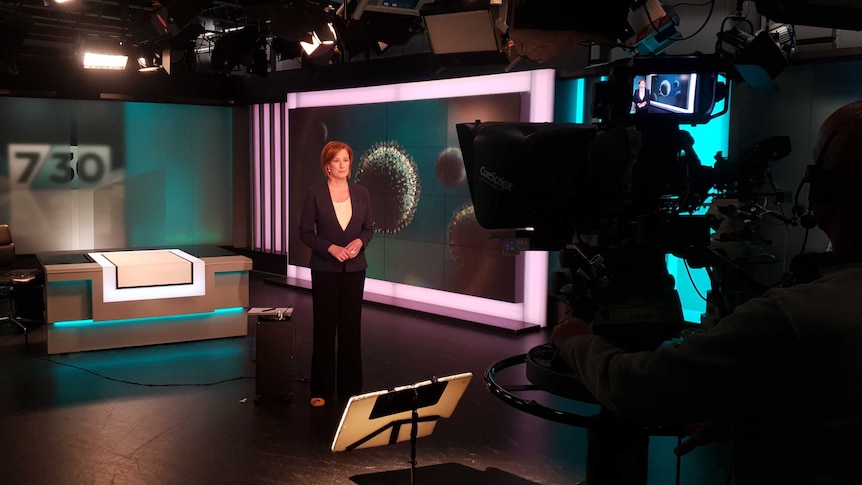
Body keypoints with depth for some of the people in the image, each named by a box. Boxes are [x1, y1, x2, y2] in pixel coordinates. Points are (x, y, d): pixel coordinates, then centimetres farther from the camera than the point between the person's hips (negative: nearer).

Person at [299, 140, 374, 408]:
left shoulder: (361, 193, 4)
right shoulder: (315, 194, -5)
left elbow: (368, 228, 9)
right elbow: (305, 232, -5)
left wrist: (359, 241, -12)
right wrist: (331, 247, -17)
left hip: (355, 268, 3)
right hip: (325, 269, -2)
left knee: (351, 327, 7)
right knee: (324, 328, 2)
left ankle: (350, 386, 17)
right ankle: (321, 389, 11)